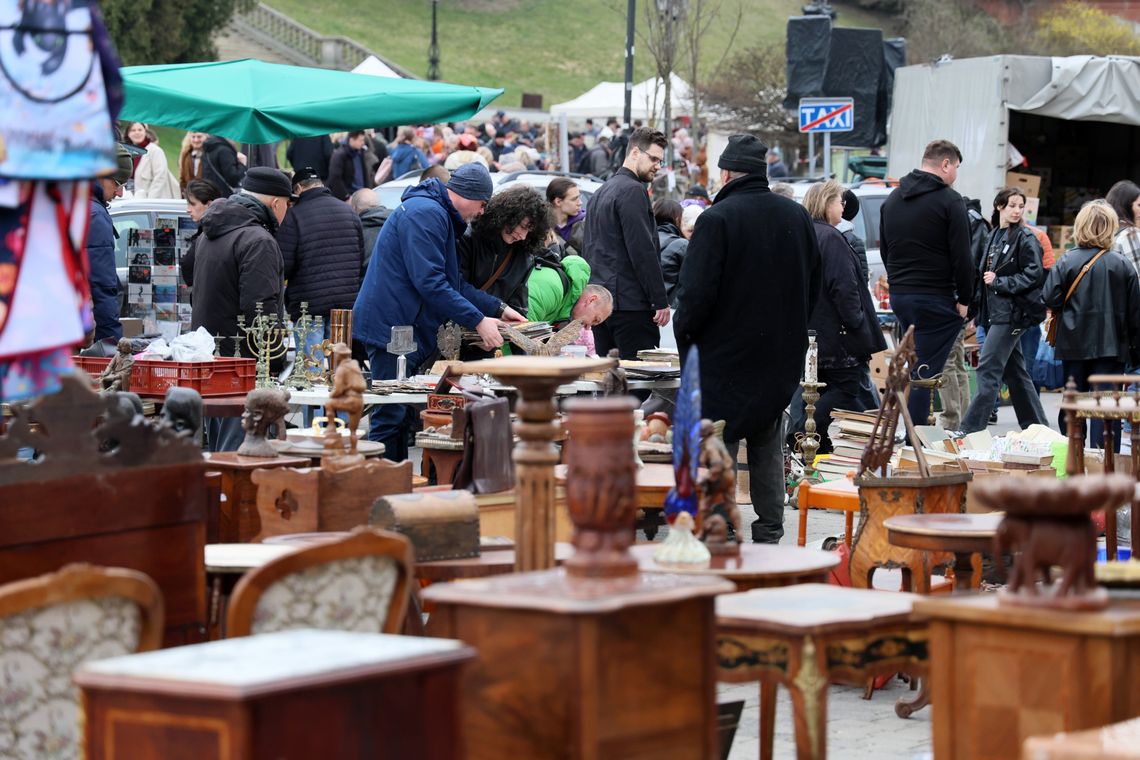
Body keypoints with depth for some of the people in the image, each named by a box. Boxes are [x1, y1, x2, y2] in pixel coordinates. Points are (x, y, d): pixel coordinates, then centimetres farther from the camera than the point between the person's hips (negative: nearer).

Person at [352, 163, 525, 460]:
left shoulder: (438, 215, 20)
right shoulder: (425, 213, -16)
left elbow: (455, 283, 24)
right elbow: (429, 282, -23)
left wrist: (499, 309, 14)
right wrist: (478, 321, -21)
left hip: (404, 328, 11)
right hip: (391, 327, -11)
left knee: (400, 417, 12)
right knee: (391, 418, -10)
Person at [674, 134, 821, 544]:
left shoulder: (717, 219, -14)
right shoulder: (798, 217, 6)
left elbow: (695, 292, -17)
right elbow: (813, 287, 14)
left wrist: (685, 340, -3)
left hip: (725, 356, -6)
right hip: (783, 357, 6)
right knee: (768, 448, 15)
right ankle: (769, 534, 17)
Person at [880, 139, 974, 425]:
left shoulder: (892, 199, 14)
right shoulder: (949, 201, -10)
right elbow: (961, 256, -11)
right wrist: (964, 299, -3)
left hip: (898, 295, 7)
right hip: (934, 299, -7)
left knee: (915, 366, 19)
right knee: (925, 371, -6)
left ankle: (912, 432, 18)